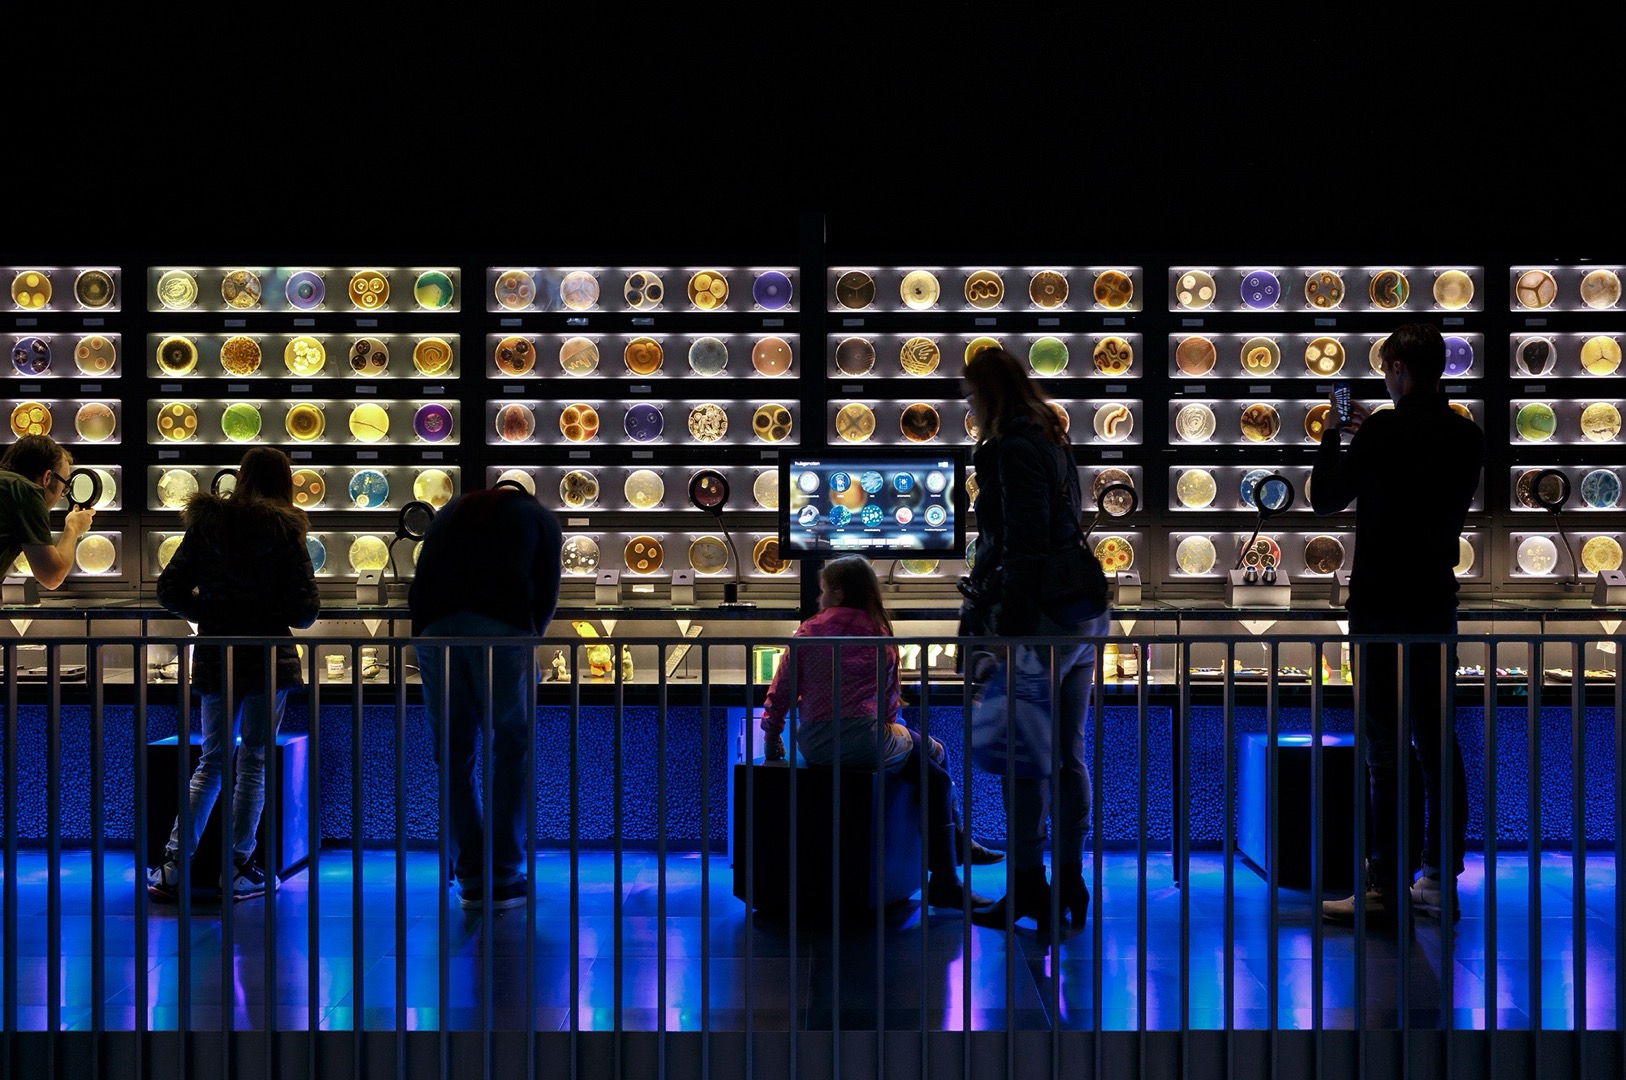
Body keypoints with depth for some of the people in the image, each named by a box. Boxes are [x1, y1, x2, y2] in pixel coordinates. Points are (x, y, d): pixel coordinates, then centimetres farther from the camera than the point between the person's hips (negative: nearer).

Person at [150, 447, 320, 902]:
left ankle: (173, 866, 6)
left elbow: (170, 591, 1)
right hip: (268, 658, -3)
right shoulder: (284, 531, -7)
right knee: (253, 765, 5)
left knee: (211, 762, 13)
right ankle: (239, 872, 7)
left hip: (214, 658, 3)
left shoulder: (204, 524, 2)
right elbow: (305, 608, -10)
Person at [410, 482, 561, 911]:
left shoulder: (451, 511, 34)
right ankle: (504, 879, 3)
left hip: (433, 626, 3)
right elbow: (547, 590, 16)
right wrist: (528, 639, 28)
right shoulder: (539, 517, 25)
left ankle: (471, 881, 10)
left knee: (453, 753, 9)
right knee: (511, 750, 5)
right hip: (502, 626, -3)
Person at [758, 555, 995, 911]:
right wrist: (885, 726, 26)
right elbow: (891, 696, 8)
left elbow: (780, 690, 10)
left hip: (812, 745, 4)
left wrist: (771, 740, 22)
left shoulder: (808, 630, 8)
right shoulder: (878, 633, 4)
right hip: (865, 743, -4)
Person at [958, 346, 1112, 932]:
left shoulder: (1015, 450, -12)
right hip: (1084, 617, 10)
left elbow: (1024, 551, -19)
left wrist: (1009, 635, -19)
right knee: (1068, 755, 12)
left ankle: (1028, 888, 2)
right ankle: (1070, 883, 18)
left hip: (1042, 619, -10)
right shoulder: (1054, 443, 16)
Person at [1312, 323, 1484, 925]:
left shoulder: (1384, 431, -13)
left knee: (1385, 746, -5)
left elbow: (1325, 499, -5)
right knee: (1436, 741, 12)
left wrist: (1333, 436, 11)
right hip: (1437, 604, 7)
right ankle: (1439, 877, 17)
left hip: (1383, 605, -6)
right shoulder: (1468, 436, 6)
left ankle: (1386, 887, -6)